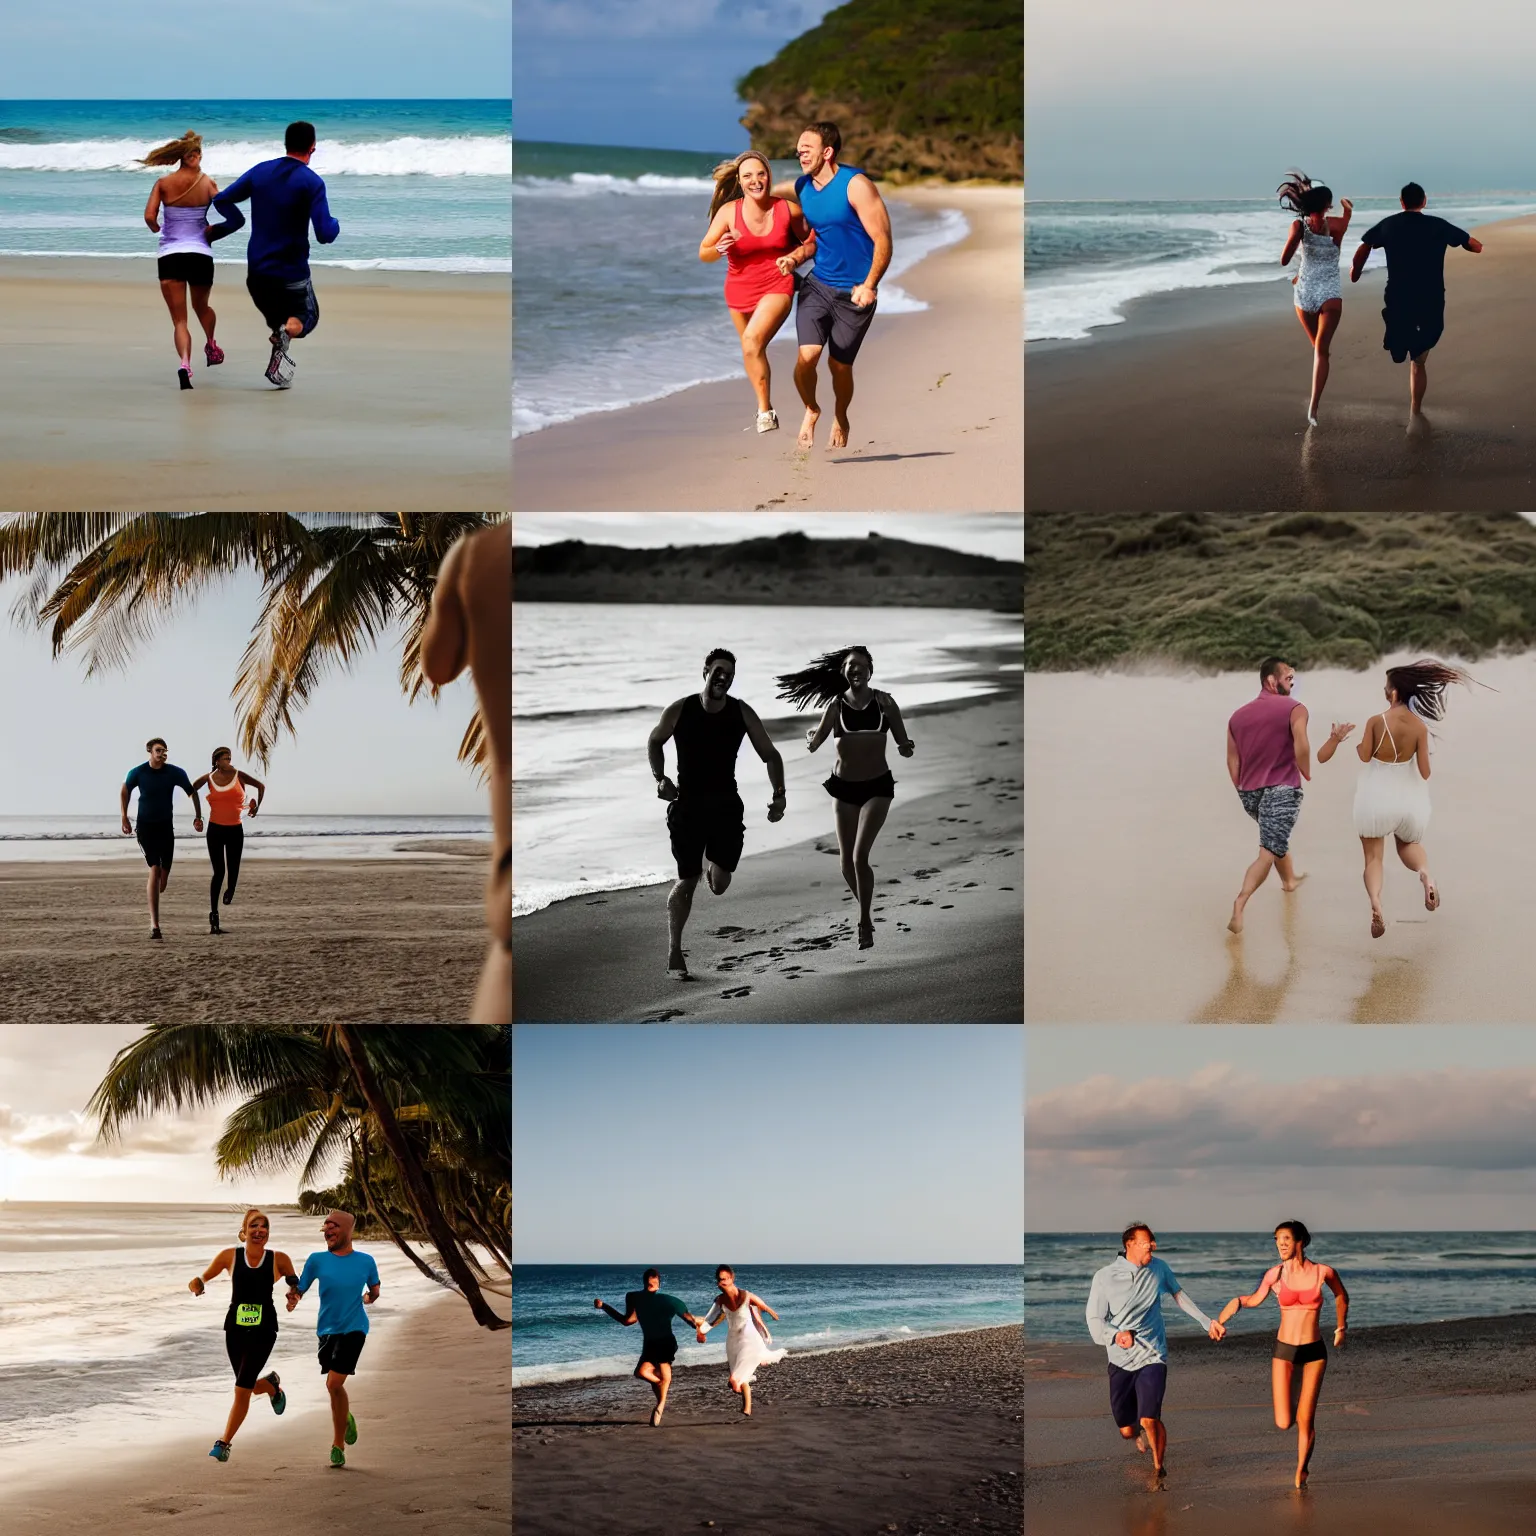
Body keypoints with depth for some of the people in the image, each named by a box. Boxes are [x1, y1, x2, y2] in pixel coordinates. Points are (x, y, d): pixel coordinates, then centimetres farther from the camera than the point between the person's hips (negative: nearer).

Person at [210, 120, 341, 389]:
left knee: (277, 320, 27)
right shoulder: (312, 182, -13)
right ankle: (287, 331, -21)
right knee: (307, 316, 15)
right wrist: (335, 224, 4)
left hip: (257, 271, 5)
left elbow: (222, 200, 5)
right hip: (292, 273, -5)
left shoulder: (260, 171, 2)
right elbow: (325, 235, -17)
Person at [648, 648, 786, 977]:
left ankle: (710, 861, 31)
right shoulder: (679, 711, -6)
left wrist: (779, 795, -8)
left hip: (725, 804, 1)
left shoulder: (742, 712, -3)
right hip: (687, 805, -1)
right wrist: (660, 778, -2)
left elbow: (770, 754, 4)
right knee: (686, 882, 0)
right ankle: (674, 952, 15)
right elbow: (654, 742, 12)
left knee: (719, 885, -8)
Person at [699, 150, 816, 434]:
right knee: (752, 353, 19)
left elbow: (810, 242, 5)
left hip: (777, 286, -3)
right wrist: (718, 249, -28)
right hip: (740, 291, 3)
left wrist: (794, 258, -15)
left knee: (752, 341, -27)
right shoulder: (728, 212, -12)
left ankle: (764, 409, -17)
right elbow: (703, 253, -6)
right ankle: (765, 409, 41)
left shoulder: (789, 209, -11)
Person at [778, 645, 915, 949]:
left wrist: (906, 749, -22)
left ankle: (865, 923, -4)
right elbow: (814, 744, -7)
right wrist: (811, 738, -29)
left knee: (859, 857, -16)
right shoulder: (837, 705, -2)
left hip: (877, 787, -2)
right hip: (845, 788, 2)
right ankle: (865, 914, 32)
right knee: (847, 864, 7)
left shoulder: (883, 702, -4)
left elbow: (904, 744, 0)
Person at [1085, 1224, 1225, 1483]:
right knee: (1126, 1430, 8)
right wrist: (1116, 1335, -28)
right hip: (1120, 1361, 0)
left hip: (1152, 1356, 0)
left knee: (1149, 1420, -19)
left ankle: (1159, 1467, 7)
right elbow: (1094, 1320, -9)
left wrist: (1207, 1323, 15)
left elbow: (1180, 1296, 16)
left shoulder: (1158, 1268, -1)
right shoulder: (1105, 1277, -9)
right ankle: (1141, 1433, 46)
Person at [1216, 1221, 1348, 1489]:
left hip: (1314, 1351, -1)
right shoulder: (1275, 1274, -3)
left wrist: (1340, 1329, 17)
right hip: (1284, 1350, 1)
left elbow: (1342, 1297, 15)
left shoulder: (1323, 1272, -5)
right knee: (1283, 1423, -5)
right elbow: (1255, 1299, 15)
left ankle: (1301, 1472, 20)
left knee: (1305, 1421, -3)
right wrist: (1238, 1301, -5)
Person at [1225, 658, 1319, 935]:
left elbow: (1232, 761, 9)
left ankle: (1289, 879, 51)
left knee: (1276, 837, 33)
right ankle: (1240, 903, -29)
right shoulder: (1294, 709, -6)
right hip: (1282, 789, -7)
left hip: (1250, 792, 7)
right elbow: (1301, 746, -23)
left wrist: (1243, 792, 17)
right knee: (1268, 853, -12)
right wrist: (1307, 776, -8)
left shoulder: (1238, 716, 11)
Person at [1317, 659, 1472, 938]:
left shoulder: (1376, 722, -16)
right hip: (1407, 798, 2)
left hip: (1376, 797, -2)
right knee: (1409, 844, 28)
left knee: (1373, 857, 7)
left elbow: (1364, 757, -9)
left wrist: (1339, 738, 9)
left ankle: (1375, 901, -23)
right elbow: (1424, 772, -9)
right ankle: (1425, 873, -6)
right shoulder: (1419, 727, -10)